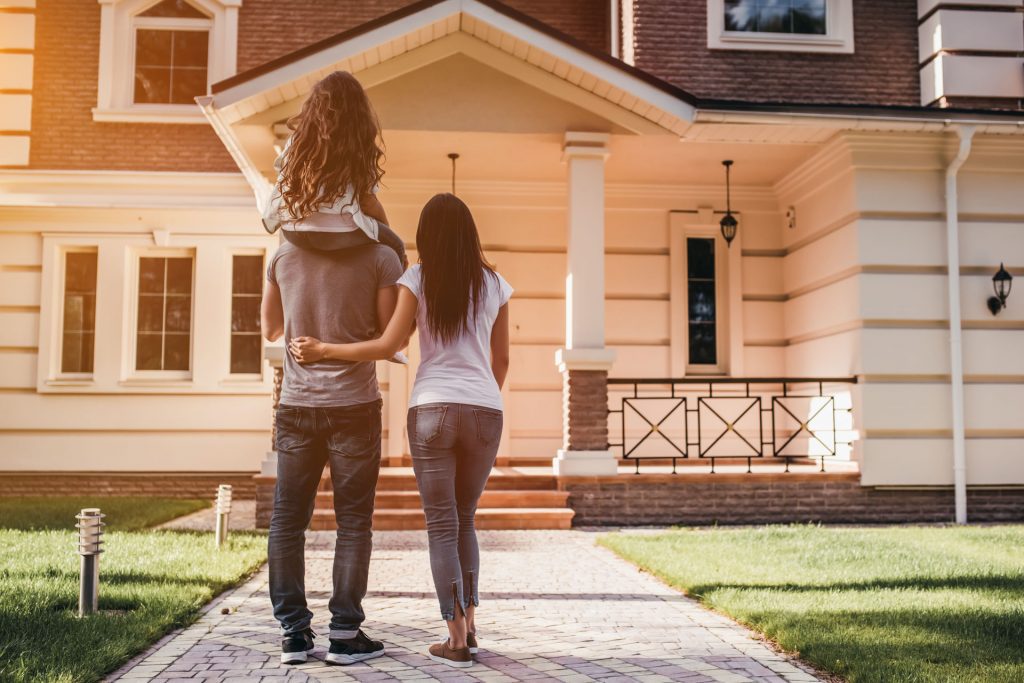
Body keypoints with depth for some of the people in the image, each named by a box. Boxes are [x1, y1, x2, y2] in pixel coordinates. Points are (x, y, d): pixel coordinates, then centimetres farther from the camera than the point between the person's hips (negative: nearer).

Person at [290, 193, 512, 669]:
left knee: (442, 524, 4)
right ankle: (468, 624, 19)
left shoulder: (417, 279, 0)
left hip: (432, 409, -2)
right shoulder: (494, 284, 8)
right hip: (484, 412, 3)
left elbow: (388, 345, -7)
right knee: (464, 519, 18)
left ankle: (457, 639, 3)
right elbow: (501, 358, 13)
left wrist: (322, 350, 2)